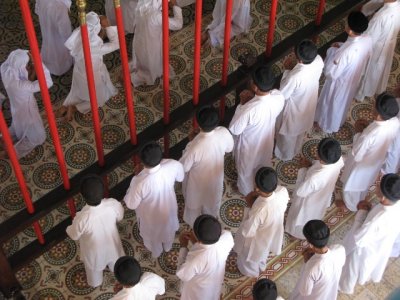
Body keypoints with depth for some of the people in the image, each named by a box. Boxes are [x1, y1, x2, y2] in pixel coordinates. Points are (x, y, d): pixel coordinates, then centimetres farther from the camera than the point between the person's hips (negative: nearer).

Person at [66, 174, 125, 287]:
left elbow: (74, 235, -21)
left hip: (94, 250, -2)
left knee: (94, 267, 33)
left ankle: (95, 282, 63)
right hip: (112, 242, 2)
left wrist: (68, 229, 2)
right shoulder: (113, 204, -36)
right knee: (115, 259, 37)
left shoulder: (82, 218, -43)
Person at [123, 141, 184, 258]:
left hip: (151, 216, -2)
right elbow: (181, 177, -10)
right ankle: (168, 246, 68)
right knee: (168, 228, 37)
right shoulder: (173, 165, -36)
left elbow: (131, 204, -24)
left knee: (152, 235, 33)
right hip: (168, 208, 3)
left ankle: (156, 252, 64)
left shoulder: (140, 181, -44)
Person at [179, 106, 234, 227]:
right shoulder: (224, 133, -31)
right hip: (215, 177, 4)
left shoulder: (195, 147, -43)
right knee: (212, 201, 35)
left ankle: (194, 225, 57)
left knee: (194, 205, 30)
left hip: (198, 182, -4)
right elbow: (229, 148, -7)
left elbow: (183, 167, -24)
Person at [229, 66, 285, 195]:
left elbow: (234, 129, -27)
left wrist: (241, 104, -22)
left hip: (249, 145, -4)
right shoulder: (279, 97, -28)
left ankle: (247, 191, 56)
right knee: (263, 165, 35)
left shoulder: (249, 109, -44)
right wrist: (247, 104, -9)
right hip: (267, 140, 5)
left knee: (246, 170, 28)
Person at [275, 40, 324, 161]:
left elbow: (283, 94, -25)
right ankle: (296, 149, 63)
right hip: (309, 105, 6)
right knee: (300, 131, 35)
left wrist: (287, 70, -22)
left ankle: (285, 154, 54)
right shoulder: (319, 61, -26)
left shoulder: (295, 76, -45)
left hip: (294, 110, -6)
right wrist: (293, 69, -9)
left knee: (288, 135, 27)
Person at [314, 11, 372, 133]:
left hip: (340, 83, -6)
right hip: (354, 79, 6)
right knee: (344, 102, 34)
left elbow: (331, 73, -32)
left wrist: (333, 50, -23)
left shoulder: (346, 52, -45)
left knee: (331, 104, 25)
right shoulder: (368, 40, -23)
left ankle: (328, 125, 53)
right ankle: (338, 122, 61)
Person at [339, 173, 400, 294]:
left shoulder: (378, 220, -48)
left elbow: (358, 239, -32)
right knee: (369, 265, 38)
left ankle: (345, 286, 57)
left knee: (352, 268, 28)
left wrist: (362, 212, -26)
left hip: (366, 248, -6)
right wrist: (369, 209, -15)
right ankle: (365, 277, 68)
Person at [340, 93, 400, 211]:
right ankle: (360, 199, 65)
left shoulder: (370, 134, -47)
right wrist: (366, 129, -7)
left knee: (352, 186, 27)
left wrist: (359, 132, -21)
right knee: (365, 182, 37)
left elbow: (357, 155, -29)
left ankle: (350, 205, 55)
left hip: (363, 164, -6)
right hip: (377, 160, 6)